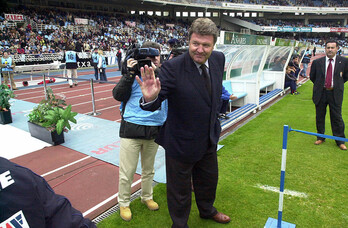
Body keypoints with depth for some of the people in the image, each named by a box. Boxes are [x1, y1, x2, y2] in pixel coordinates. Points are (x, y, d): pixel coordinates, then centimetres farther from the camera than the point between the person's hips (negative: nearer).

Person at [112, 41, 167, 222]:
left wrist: (156, 72, -18)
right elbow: (118, 95, -9)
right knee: (127, 172, 7)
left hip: (154, 130, 3)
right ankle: (124, 203, 30)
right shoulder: (133, 73, -1)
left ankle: (147, 197, 43)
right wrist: (129, 73, -16)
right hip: (132, 129, -2)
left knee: (148, 169, 21)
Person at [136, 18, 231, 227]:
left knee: (208, 179, 29)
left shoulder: (219, 59, -6)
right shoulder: (173, 67, -27)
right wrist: (150, 98, -53)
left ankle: (207, 210, 60)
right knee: (180, 188, 15)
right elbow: (156, 103, -29)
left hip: (209, 139, 7)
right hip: (181, 142, -6)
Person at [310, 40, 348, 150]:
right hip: (320, 93, 1)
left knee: (337, 117, 3)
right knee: (320, 116, 10)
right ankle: (320, 137, 25)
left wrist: (337, 84, 6)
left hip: (335, 93, -1)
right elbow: (312, 76, 14)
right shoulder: (317, 62, 2)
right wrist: (319, 85, 10)